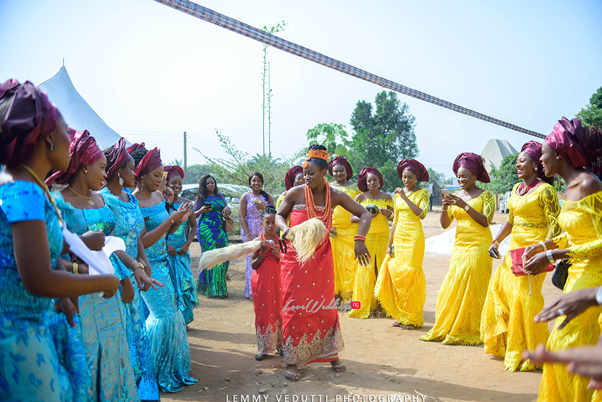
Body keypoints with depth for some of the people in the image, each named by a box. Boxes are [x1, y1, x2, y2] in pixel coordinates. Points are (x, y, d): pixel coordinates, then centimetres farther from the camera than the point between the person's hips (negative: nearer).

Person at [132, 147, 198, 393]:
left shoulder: (158, 196, 7)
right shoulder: (134, 202, -16)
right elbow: (143, 242, -21)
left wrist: (179, 220, -5)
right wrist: (171, 219, -23)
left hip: (162, 262, 7)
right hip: (148, 265, -7)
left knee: (164, 312, 11)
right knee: (165, 315, -4)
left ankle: (170, 368, 26)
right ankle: (158, 373, 14)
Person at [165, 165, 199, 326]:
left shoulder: (186, 203, 7)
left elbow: (193, 226, 14)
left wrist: (187, 244, 0)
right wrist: (166, 245, -14)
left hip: (182, 251, 4)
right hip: (166, 251, -4)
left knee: (184, 282, 5)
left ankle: (183, 320, 17)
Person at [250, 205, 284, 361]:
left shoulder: (280, 241, 1)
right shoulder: (258, 241, -3)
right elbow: (253, 265, -2)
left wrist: (278, 255, -13)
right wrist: (262, 253, -15)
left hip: (277, 280, 1)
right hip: (261, 281, -1)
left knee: (278, 311, 4)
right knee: (262, 313, 2)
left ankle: (279, 344, 17)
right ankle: (263, 348, 11)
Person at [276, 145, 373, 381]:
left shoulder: (335, 196, -4)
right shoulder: (295, 193, -8)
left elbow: (365, 214, -1)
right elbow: (279, 215, 6)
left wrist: (360, 239, -17)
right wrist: (285, 228, -17)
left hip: (321, 258, 2)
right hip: (296, 258, -2)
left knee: (325, 306, 9)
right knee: (295, 307, 0)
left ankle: (331, 354, 25)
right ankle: (291, 361, 11)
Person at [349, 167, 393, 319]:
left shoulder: (386, 197, 10)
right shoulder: (360, 197, 4)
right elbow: (352, 218, 1)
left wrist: (387, 212, -7)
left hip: (383, 236, 2)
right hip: (366, 236, -2)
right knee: (366, 270, -3)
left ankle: (381, 306, 7)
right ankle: (366, 307, 4)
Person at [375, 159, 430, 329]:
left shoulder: (422, 193, -2)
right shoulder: (398, 194, 12)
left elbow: (422, 214, -19)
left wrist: (405, 197, -19)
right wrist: (389, 244, 11)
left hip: (413, 238, -5)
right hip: (399, 237, 5)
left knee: (410, 275, -5)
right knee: (394, 274, 2)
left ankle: (413, 319, 6)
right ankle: (401, 316, 14)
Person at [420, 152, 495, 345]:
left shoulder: (486, 195, -1)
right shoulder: (456, 196, 12)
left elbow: (486, 221, -13)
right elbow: (444, 224, 6)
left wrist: (465, 206, -19)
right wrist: (445, 207, -12)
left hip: (478, 246, -5)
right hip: (459, 246, 5)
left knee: (471, 289, -5)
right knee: (452, 289, 4)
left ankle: (469, 332, 6)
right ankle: (447, 329, 15)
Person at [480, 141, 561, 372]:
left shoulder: (544, 191, -12)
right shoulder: (516, 189, 12)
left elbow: (556, 225, -16)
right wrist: (496, 241, 13)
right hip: (515, 248, 8)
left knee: (524, 296, -6)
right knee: (501, 288, 11)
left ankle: (529, 354, 10)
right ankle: (504, 344, 28)